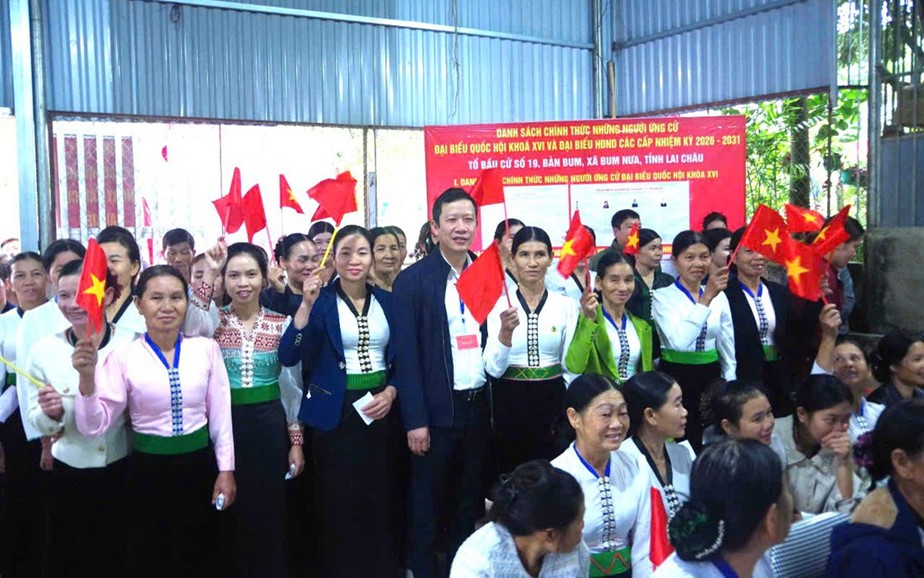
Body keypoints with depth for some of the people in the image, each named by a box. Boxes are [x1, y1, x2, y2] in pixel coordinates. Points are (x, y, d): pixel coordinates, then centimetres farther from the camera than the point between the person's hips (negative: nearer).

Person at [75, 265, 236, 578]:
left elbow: (220, 413, 1)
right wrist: (87, 378, -28)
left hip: (200, 464, 1)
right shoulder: (123, 357, -9)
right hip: (148, 469, -1)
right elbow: (94, 425, -13)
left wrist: (226, 469, 1)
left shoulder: (207, 348, -4)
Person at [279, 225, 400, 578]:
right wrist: (306, 304, -22)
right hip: (336, 413, -3)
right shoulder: (321, 301, -4)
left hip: (380, 408, 3)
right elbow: (288, 356, -14)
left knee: (380, 499, 9)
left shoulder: (387, 301, 6)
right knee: (339, 502, 3)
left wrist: (391, 392, -7)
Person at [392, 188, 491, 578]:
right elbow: (406, 355, -9)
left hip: (481, 407, 4)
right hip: (437, 410, -4)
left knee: (471, 498, 15)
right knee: (427, 501, 9)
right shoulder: (412, 280, -7)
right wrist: (415, 420, -12)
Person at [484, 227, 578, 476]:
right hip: (510, 404, -1)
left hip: (552, 402, 1)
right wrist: (506, 332, -24)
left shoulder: (566, 305, -1)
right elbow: (493, 369, -12)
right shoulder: (498, 305, -5)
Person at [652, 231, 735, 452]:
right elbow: (680, 341, -26)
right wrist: (706, 298, -27)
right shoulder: (662, 296, -8)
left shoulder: (720, 296, 6)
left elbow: (728, 349, 12)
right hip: (676, 379, -4)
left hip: (711, 378, 4)